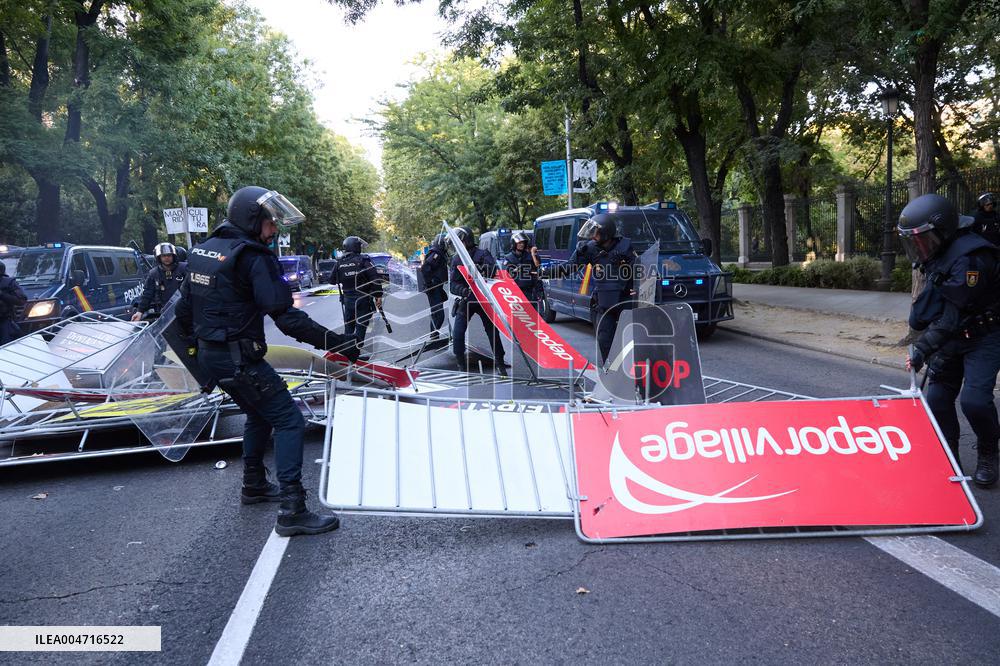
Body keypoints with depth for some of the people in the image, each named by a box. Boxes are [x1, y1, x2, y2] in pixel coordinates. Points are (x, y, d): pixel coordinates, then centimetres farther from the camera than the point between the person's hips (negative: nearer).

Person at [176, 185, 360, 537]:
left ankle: (254, 485, 39)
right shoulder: (252, 257, -17)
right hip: (240, 360, -9)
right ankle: (292, 512, -8)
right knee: (289, 422, -5)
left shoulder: (202, 250, 10)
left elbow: (184, 307, 16)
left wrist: (196, 343, 30)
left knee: (260, 415, 26)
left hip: (210, 356, 9)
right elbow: (286, 316, -24)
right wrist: (333, 341, -21)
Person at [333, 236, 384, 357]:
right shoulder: (364, 260, -11)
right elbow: (375, 279, -18)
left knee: (348, 325, 17)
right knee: (361, 325, 1)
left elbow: (333, 280, 11)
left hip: (347, 300, 5)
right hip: (363, 300, -4)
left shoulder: (340, 262, 3)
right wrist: (378, 295, -14)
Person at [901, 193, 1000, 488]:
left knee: (974, 399, -17)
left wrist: (923, 348, -31)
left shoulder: (969, 257, -26)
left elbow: (955, 316, -30)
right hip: (952, 338, 8)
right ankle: (949, 461, 21)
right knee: (937, 398, 4)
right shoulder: (937, 256, 4)